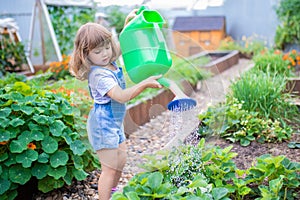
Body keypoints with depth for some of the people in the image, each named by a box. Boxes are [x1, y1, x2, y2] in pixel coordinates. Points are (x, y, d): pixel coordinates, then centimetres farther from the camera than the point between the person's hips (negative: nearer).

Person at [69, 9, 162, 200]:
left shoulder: (109, 62, 1)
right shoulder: (99, 74, -26)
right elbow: (121, 96, -36)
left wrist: (128, 23, 8)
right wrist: (145, 83, -42)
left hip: (115, 123, 10)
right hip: (103, 125, -10)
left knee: (121, 161, 22)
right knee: (110, 169, -4)